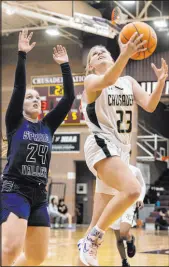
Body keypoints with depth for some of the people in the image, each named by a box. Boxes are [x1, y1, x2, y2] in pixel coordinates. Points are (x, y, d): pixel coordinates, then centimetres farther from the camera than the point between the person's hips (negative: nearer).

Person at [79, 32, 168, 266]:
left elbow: (149, 106, 3)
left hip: (122, 149, 7)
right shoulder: (91, 80, -2)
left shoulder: (129, 81, 14)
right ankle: (92, 239, -18)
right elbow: (107, 80, -27)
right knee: (132, 190, -29)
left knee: (106, 213, 9)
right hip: (102, 145, -7)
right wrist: (125, 56, -42)